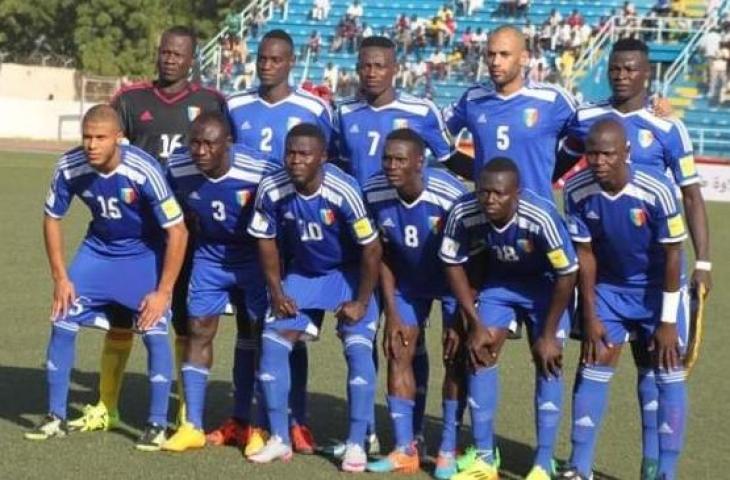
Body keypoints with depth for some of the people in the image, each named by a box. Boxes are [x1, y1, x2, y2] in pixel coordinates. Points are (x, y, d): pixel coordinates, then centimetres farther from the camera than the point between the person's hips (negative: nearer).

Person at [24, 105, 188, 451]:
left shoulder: (143, 171, -31)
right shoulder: (69, 167, -21)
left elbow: (177, 232, -24)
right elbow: (52, 219, -3)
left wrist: (163, 292, -23)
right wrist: (60, 277, -6)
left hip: (145, 253, -3)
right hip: (98, 249, 4)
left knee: (154, 332, -15)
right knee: (62, 324, -4)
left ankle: (157, 424, 1)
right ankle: (56, 417, 10)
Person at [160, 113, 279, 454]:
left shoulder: (260, 173, -29)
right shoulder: (178, 169, -19)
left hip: (254, 257, -2)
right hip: (210, 256, 2)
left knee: (255, 335, 2)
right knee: (198, 330, -2)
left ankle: (246, 422, 13)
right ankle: (193, 426, 2)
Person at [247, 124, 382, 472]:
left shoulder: (343, 192, -31)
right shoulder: (271, 191, -21)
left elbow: (371, 249, -22)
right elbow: (267, 241, -4)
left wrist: (361, 302, -17)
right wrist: (277, 293, -4)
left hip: (349, 272, -4)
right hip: (302, 272, 4)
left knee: (358, 349, -16)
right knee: (272, 342, -5)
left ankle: (356, 444, -7)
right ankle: (279, 439, 6)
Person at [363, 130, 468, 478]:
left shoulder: (450, 196, -32)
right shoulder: (374, 193, -21)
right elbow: (383, 256, -7)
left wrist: (459, 320, -20)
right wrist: (392, 313, -7)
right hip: (408, 280, 4)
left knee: (454, 356, -7)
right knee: (398, 352, -2)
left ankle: (448, 451, 3)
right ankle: (404, 450, 5)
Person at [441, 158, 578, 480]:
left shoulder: (541, 218, -37)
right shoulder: (463, 214, -28)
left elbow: (567, 275, -24)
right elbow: (454, 265, -10)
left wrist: (549, 335, -18)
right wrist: (475, 324, -10)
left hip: (544, 284, -3)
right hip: (498, 281, 3)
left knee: (547, 364, -10)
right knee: (480, 355, -5)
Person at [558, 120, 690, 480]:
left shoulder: (656, 190, -29)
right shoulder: (577, 191, -20)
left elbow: (672, 255, -19)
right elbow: (585, 254, -8)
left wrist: (668, 321, -16)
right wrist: (590, 315, -6)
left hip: (657, 287, -3)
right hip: (608, 285, 3)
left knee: (668, 373, -4)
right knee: (593, 367, 0)